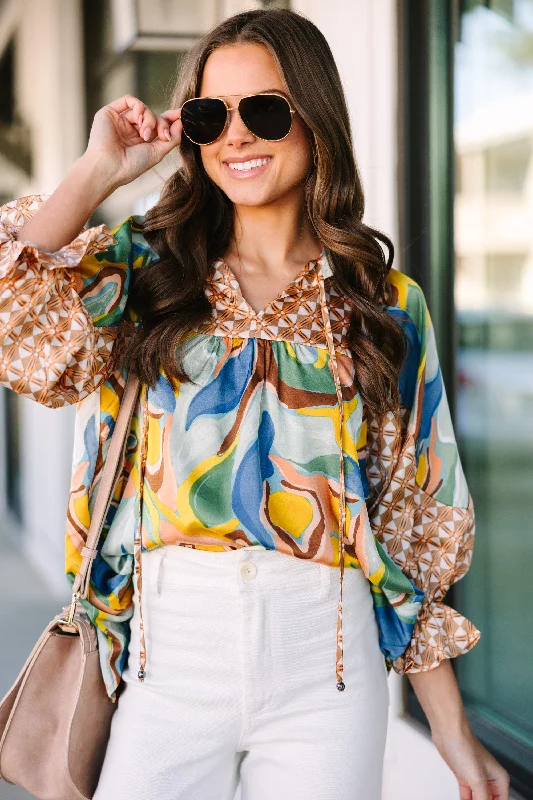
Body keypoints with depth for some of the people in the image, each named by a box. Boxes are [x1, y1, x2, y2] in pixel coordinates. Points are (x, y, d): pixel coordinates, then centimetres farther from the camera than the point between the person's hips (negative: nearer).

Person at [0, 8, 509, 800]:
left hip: (323, 667, 1)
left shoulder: (387, 305, 6)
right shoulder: (145, 271, 5)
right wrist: (101, 169, -5)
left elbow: (416, 523, 6)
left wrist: (452, 732, 6)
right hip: (171, 653, 0)